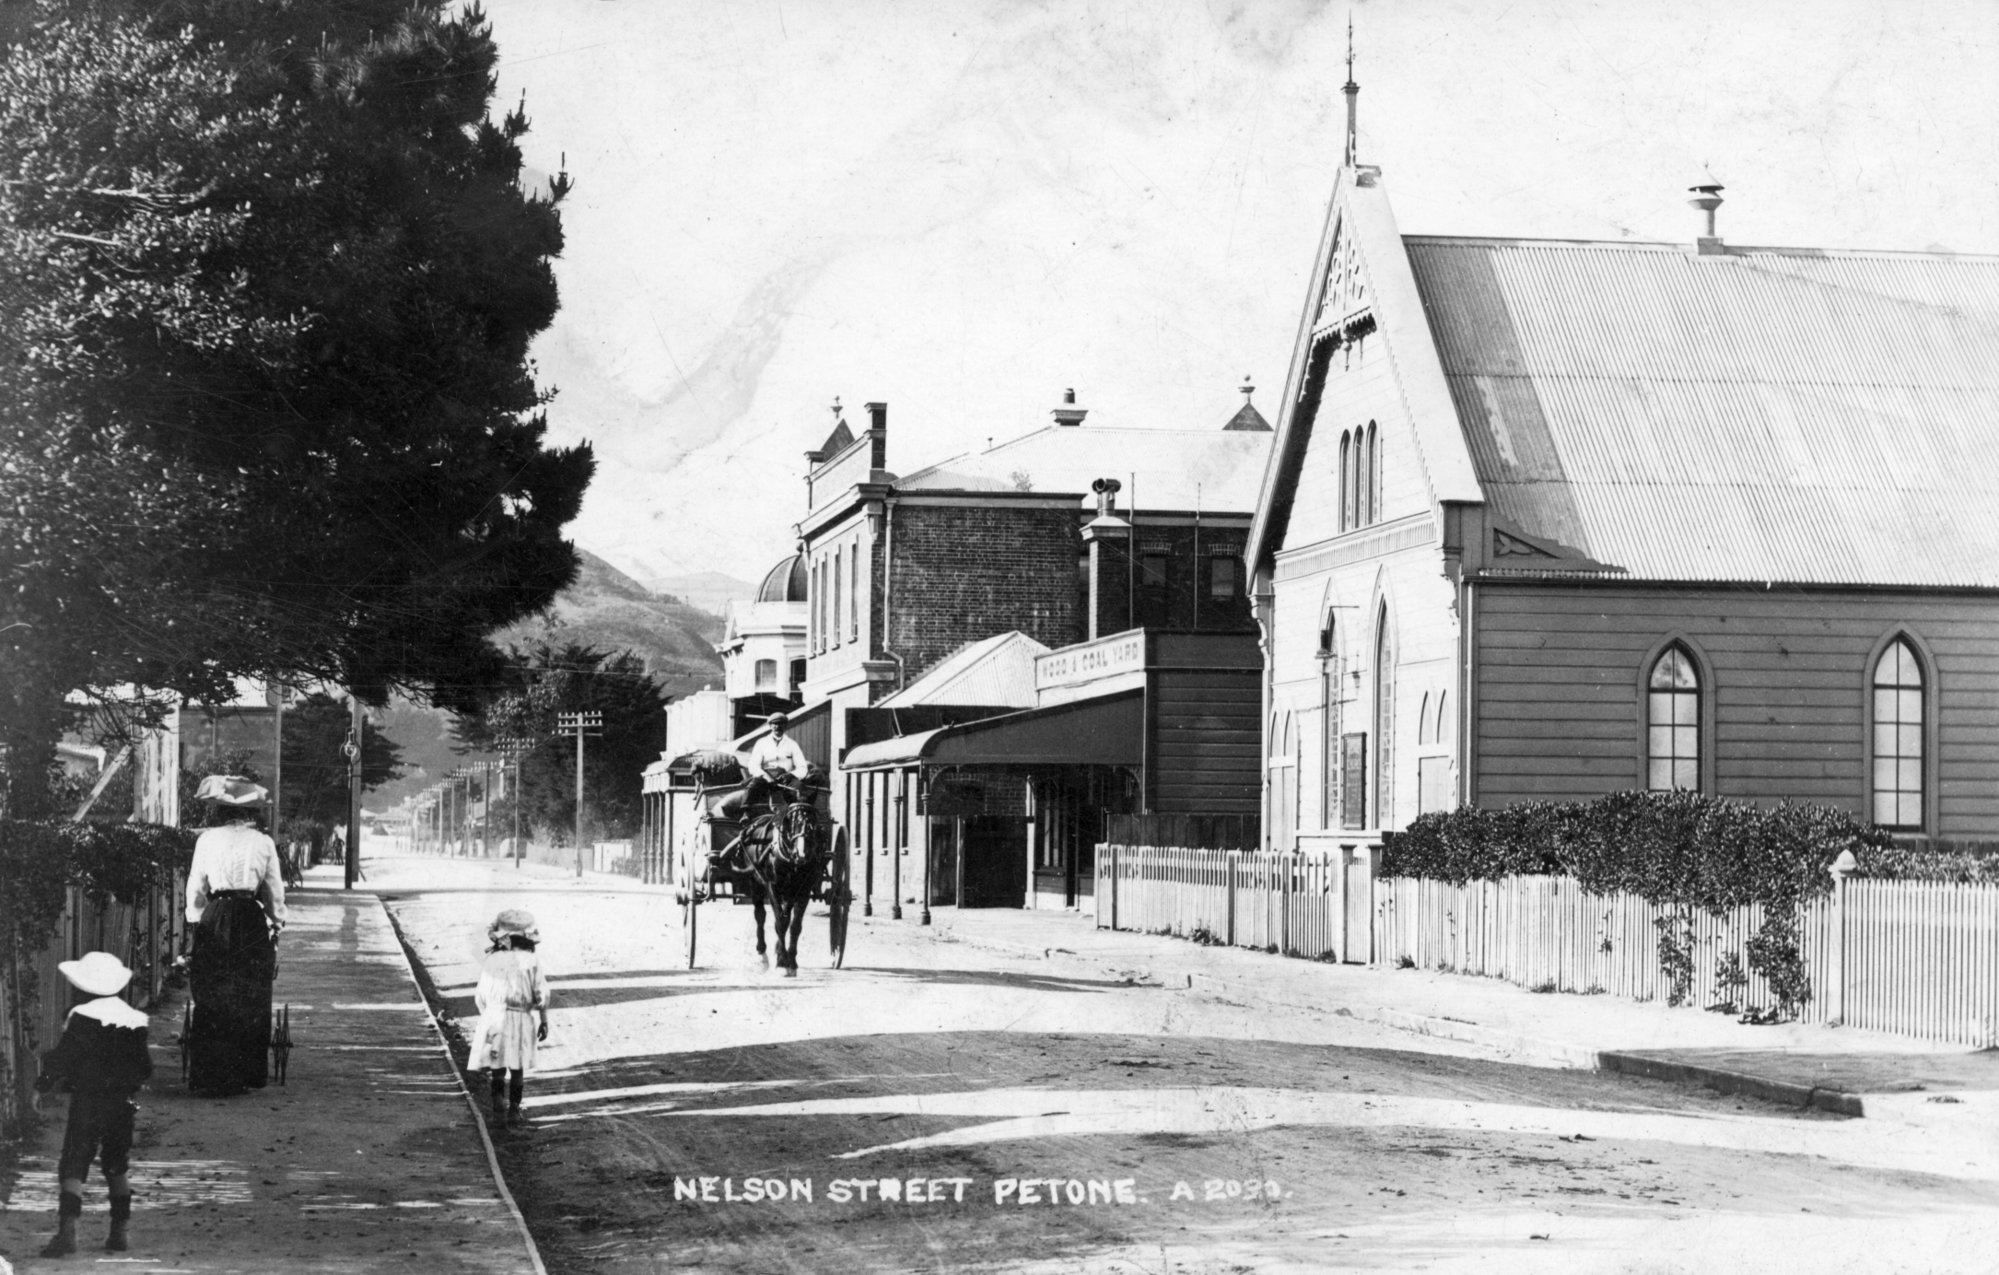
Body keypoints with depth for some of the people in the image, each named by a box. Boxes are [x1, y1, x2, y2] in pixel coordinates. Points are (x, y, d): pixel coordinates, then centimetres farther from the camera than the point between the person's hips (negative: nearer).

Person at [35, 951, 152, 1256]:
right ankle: (119, 1233, 19)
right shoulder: (134, 1019, 4)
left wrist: (45, 1079, -1)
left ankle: (67, 1232, -20)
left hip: (87, 1102, -5)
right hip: (122, 1104, 5)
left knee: (73, 1167, -6)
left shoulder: (83, 1017, -12)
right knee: (117, 1168, 17)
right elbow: (144, 1068, 10)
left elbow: (63, 1056, -15)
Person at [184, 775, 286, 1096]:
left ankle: (212, 1078, 4)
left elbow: (195, 888, 3)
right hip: (253, 923, 1)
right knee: (251, 1003, 10)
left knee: (213, 1001, 5)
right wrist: (276, 925, 16)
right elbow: (275, 891, 6)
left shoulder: (207, 840, 0)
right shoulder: (263, 843, 2)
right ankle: (248, 1074, 13)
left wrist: (196, 922, 14)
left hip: (215, 922, -1)